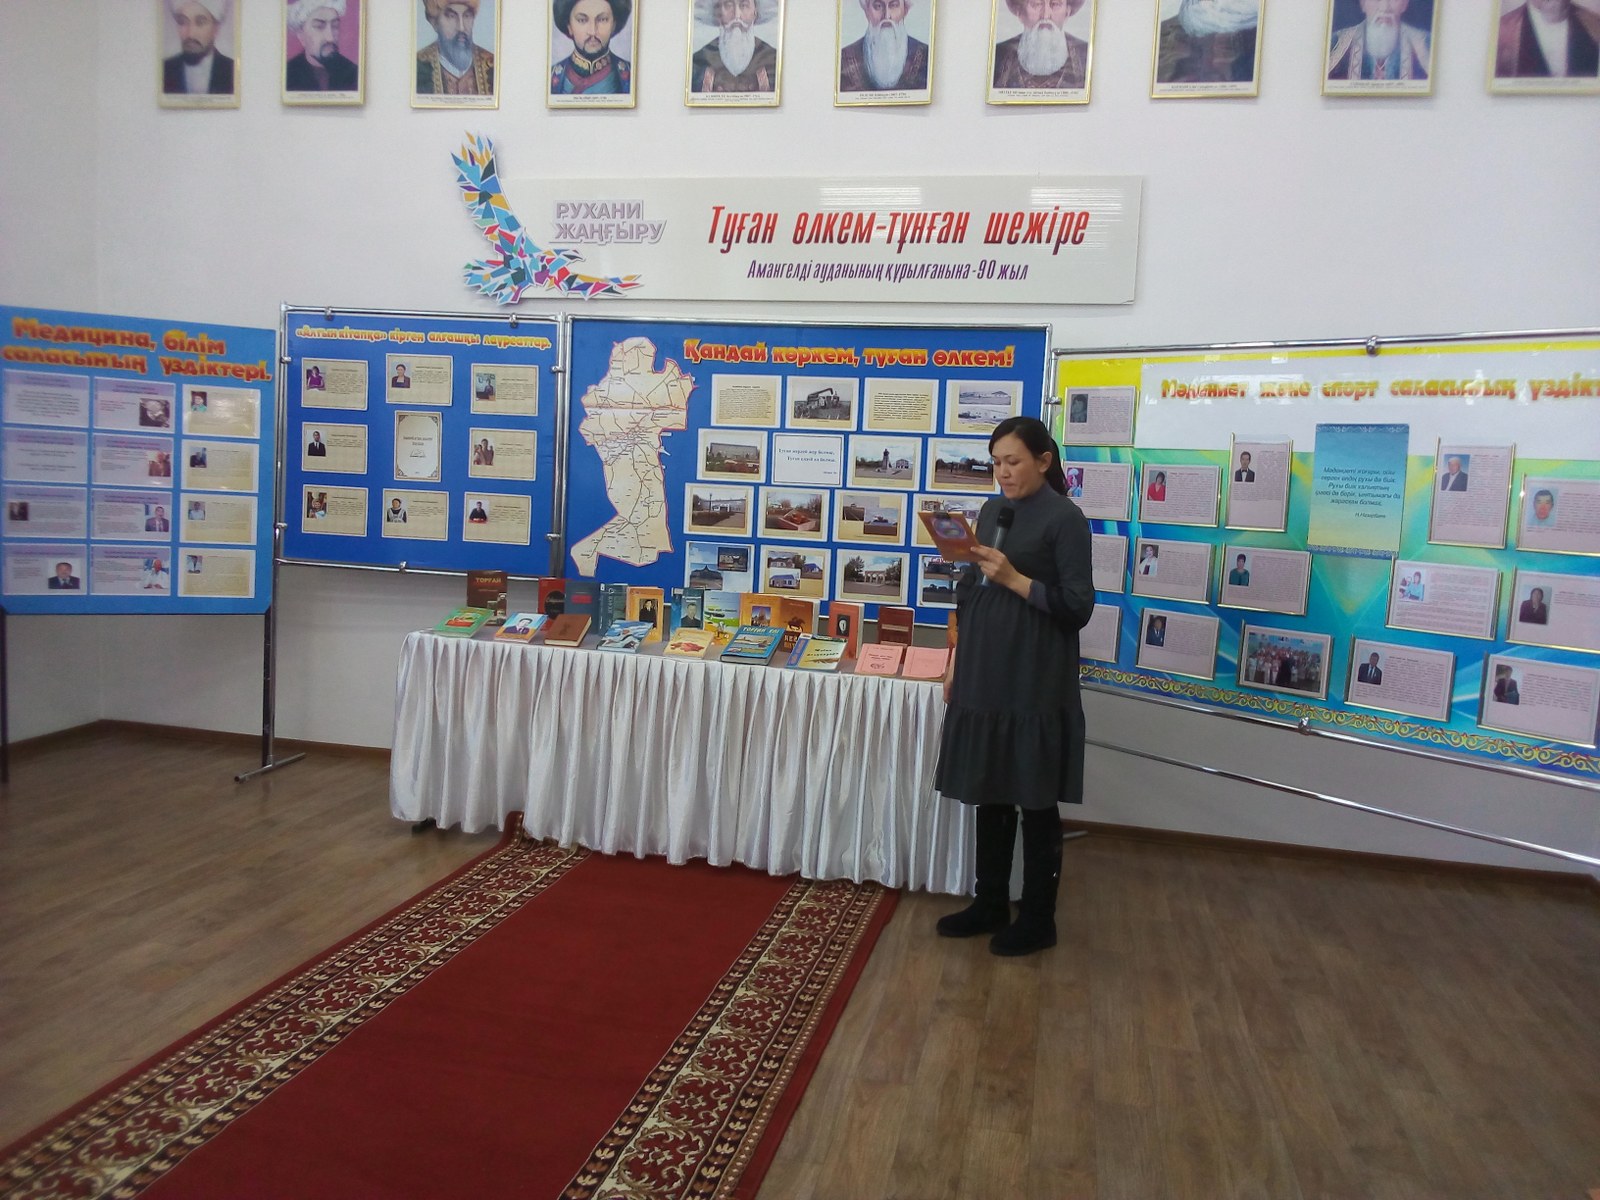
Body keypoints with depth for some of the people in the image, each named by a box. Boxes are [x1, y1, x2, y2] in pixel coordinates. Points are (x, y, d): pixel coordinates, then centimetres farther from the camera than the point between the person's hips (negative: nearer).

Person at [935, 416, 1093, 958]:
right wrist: (956, 661, 13)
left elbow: (1079, 607, -12)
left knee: (1035, 801, 4)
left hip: (1034, 682, -6)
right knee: (988, 792, 13)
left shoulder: (1065, 519, -9)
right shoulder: (992, 510, 11)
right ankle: (990, 903, 26)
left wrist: (1014, 578, -20)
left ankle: (1038, 919, 17)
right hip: (984, 673, 6)